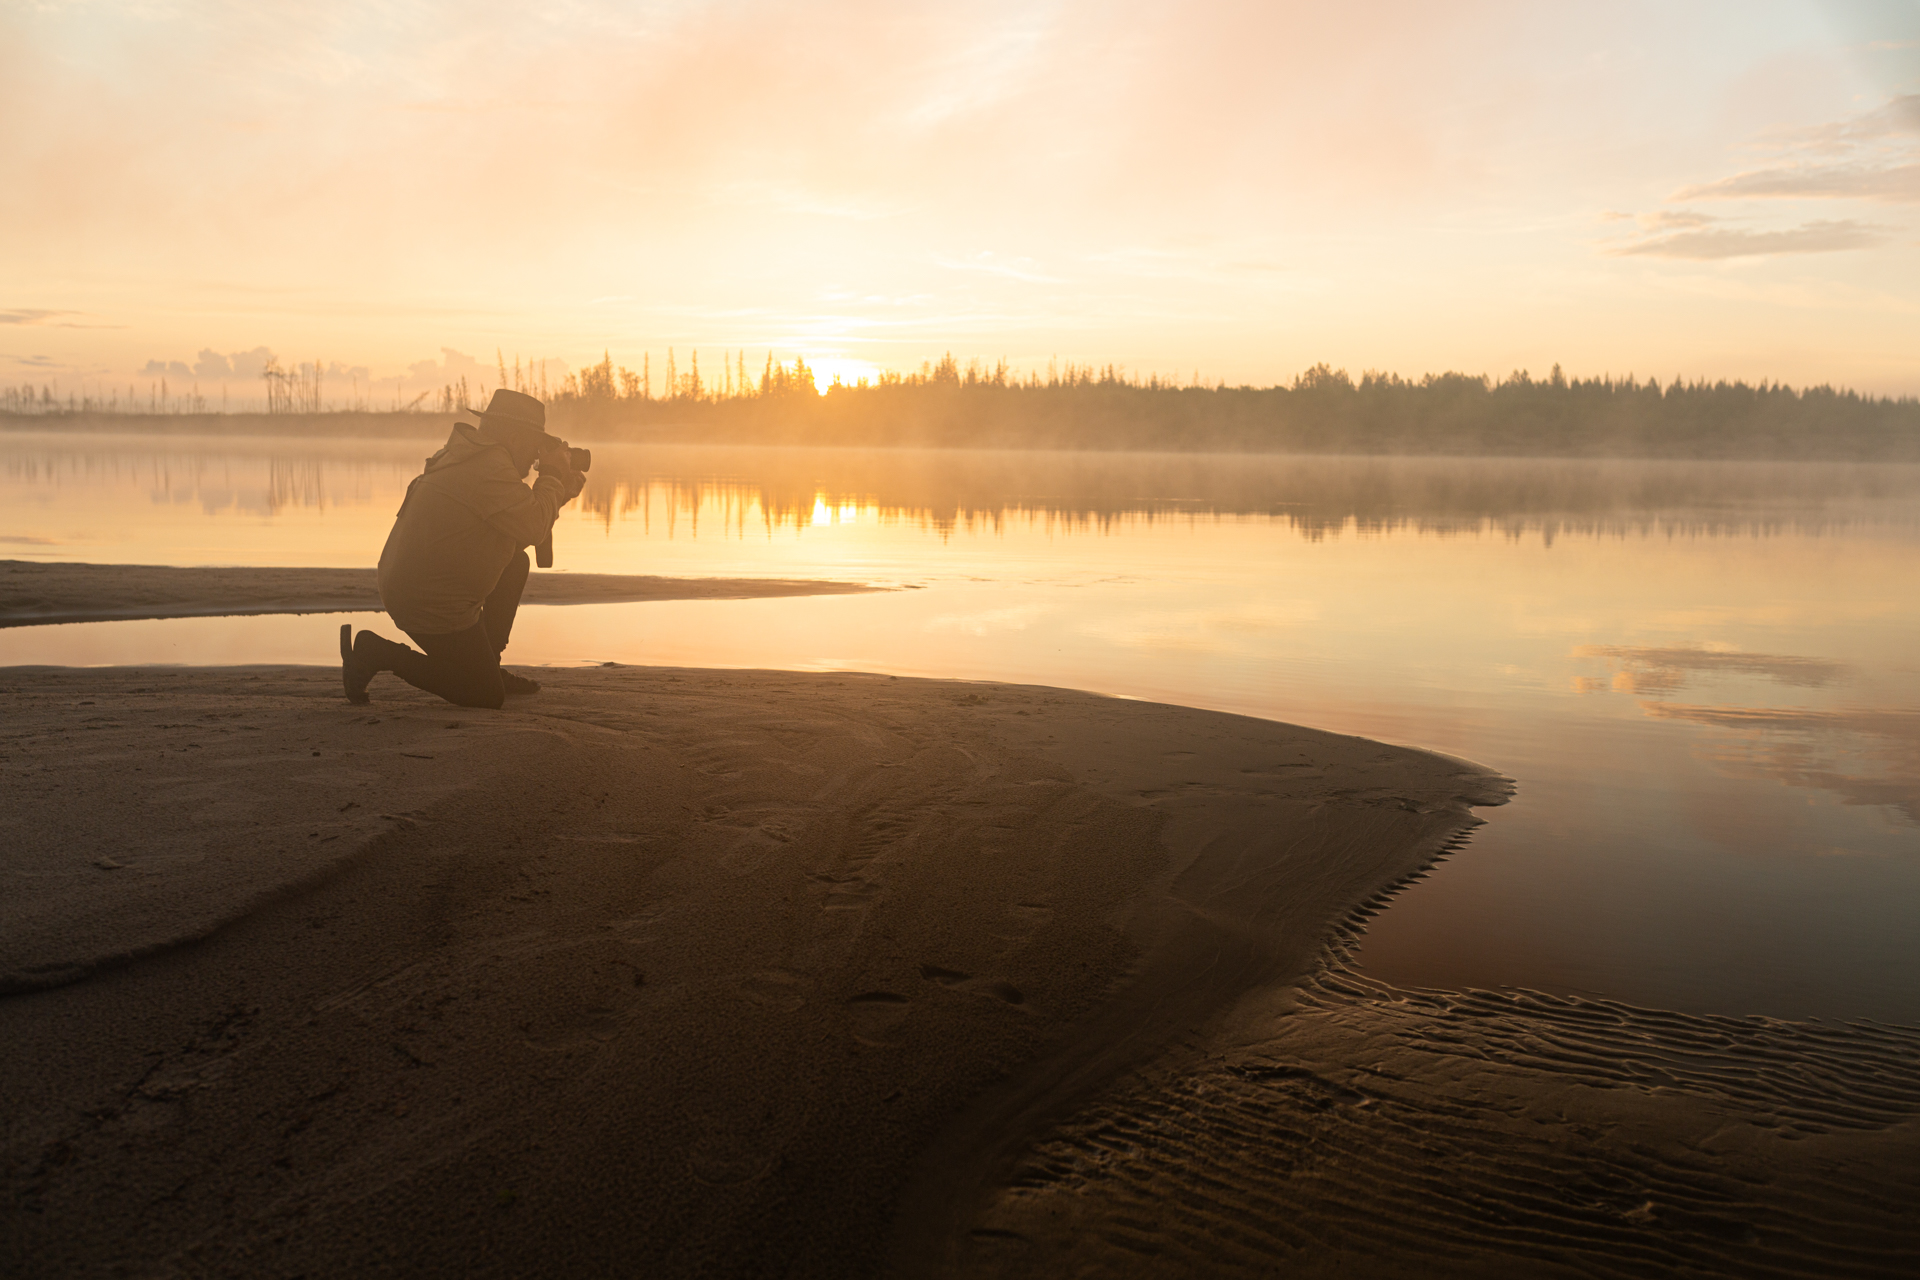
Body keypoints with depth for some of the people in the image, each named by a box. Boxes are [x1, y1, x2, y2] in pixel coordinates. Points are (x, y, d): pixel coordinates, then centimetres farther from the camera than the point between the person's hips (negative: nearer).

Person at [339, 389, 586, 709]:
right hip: (429, 604, -10)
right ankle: (377, 653, -1)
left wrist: (558, 489, 12)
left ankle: (486, 664, 24)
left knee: (517, 564, 21)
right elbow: (534, 528, -21)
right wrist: (554, 476, -7)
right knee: (488, 696, -2)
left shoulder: (473, 457, 13)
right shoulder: (489, 466, -20)